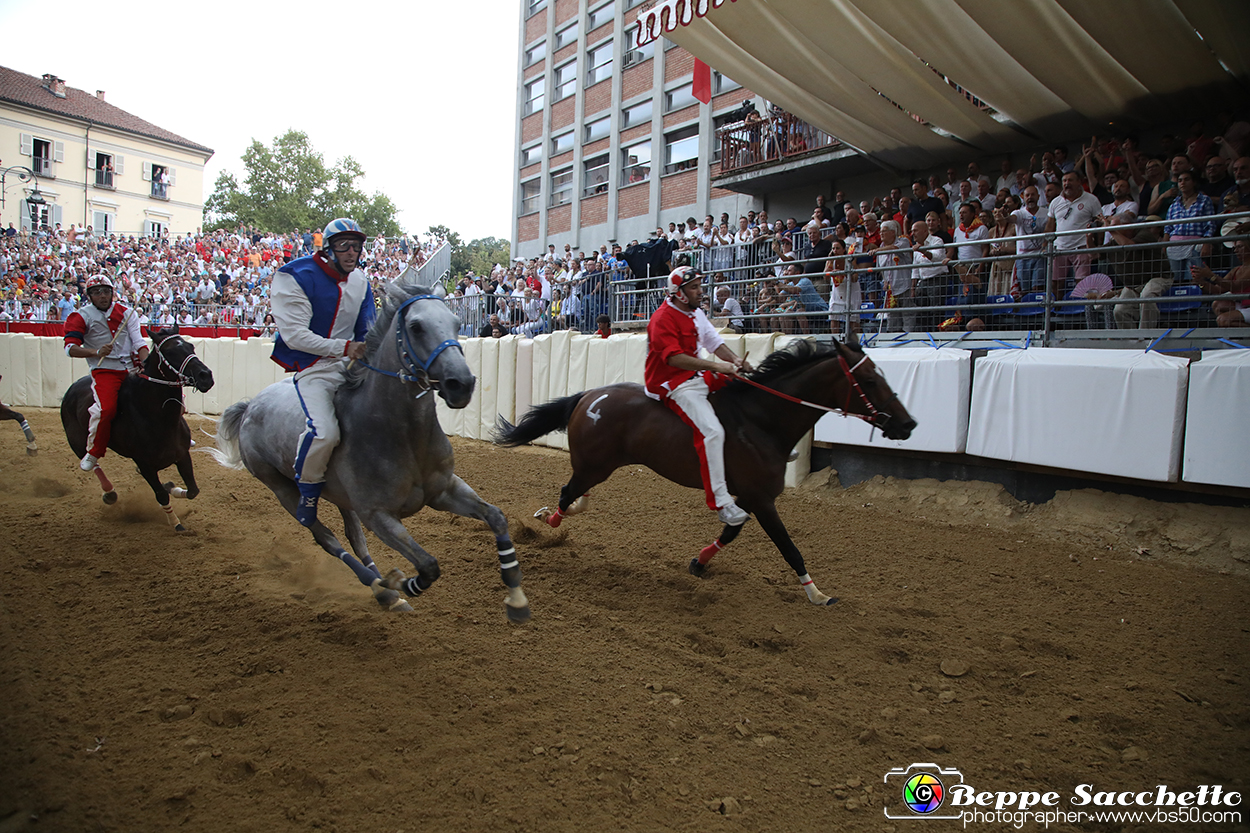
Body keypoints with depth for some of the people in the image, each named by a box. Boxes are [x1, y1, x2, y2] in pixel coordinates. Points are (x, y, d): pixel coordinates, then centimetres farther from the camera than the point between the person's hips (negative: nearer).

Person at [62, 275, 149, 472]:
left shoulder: (125, 312, 10)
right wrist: (96, 352, -23)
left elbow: (139, 343, 5)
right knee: (105, 408, -25)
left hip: (132, 367, 4)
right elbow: (70, 348, -5)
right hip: (104, 369, -4)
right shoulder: (81, 316, 3)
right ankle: (93, 453, -5)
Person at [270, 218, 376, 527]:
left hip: (351, 362, 7)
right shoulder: (295, 277, -12)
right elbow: (294, 335, -17)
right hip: (313, 367, -7)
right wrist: (344, 348, -22)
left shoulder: (360, 280, 9)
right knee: (325, 432, -28)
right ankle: (308, 493, -1)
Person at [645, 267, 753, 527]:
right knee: (711, 432, -26)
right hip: (672, 385, -9)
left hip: (697, 377, 9)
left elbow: (715, 343, 11)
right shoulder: (663, 318, -15)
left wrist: (736, 361, -9)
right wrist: (715, 366, -31)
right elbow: (674, 357, -27)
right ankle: (721, 502, -24)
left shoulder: (696, 314, 13)